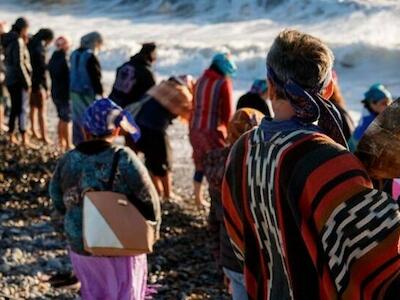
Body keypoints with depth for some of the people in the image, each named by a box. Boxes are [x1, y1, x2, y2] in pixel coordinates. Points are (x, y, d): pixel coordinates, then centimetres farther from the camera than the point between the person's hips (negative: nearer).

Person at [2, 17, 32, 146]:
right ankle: (25, 139, -7)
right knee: (22, 109, -7)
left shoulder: (9, 41, 12)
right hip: (19, 80, -9)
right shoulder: (18, 41, -15)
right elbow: (19, 64, -20)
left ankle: (12, 136, 20)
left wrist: (25, 43, 11)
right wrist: (27, 82, -16)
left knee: (15, 108, 15)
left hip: (10, 80, 9)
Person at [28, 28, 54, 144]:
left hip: (29, 81, 9)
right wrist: (46, 88, -16)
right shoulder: (39, 49, -21)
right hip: (38, 83, -9)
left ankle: (33, 131, 38)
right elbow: (42, 70, -21)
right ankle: (44, 137, -1)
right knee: (42, 110, -3)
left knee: (33, 107, 23)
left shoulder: (30, 45, 5)